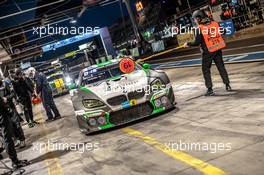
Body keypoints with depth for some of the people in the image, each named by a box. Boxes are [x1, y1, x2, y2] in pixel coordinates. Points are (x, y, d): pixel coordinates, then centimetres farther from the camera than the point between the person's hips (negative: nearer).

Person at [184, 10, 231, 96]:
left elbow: (197, 42, -16)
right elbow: (220, 34, 8)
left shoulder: (200, 29, -16)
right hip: (217, 49, 5)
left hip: (207, 52, -5)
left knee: (206, 70, 7)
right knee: (221, 67, 15)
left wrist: (188, 44, -2)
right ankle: (227, 85, 19)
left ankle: (210, 89, 5)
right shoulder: (215, 24, -1)